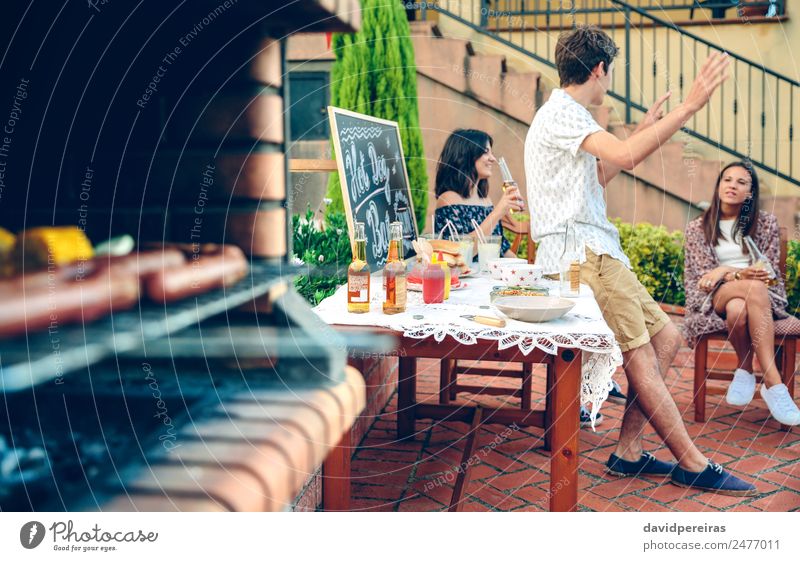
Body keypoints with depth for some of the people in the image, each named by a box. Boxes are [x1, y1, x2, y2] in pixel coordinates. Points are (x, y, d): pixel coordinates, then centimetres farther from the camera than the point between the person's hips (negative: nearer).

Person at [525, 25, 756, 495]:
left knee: (666, 336, 6)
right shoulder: (561, 113, -10)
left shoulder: (569, 115, 24)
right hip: (580, 253, -11)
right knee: (639, 354, -9)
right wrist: (689, 107, -24)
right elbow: (626, 156, -26)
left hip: (596, 252, 11)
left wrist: (643, 130, 33)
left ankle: (628, 452, 6)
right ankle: (694, 464, -4)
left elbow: (599, 176, 34)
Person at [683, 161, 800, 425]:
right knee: (754, 288, -38)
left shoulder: (765, 222, 9)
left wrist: (725, 270, -13)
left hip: (762, 296, 2)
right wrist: (740, 275, -22)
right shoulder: (698, 228, 9)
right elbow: (704, 275, -1)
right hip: (715, 299, -2)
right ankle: (772, 382, -39)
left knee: (738, 310, -38)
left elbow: (769, 272, 2)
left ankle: (745, 371, -14)